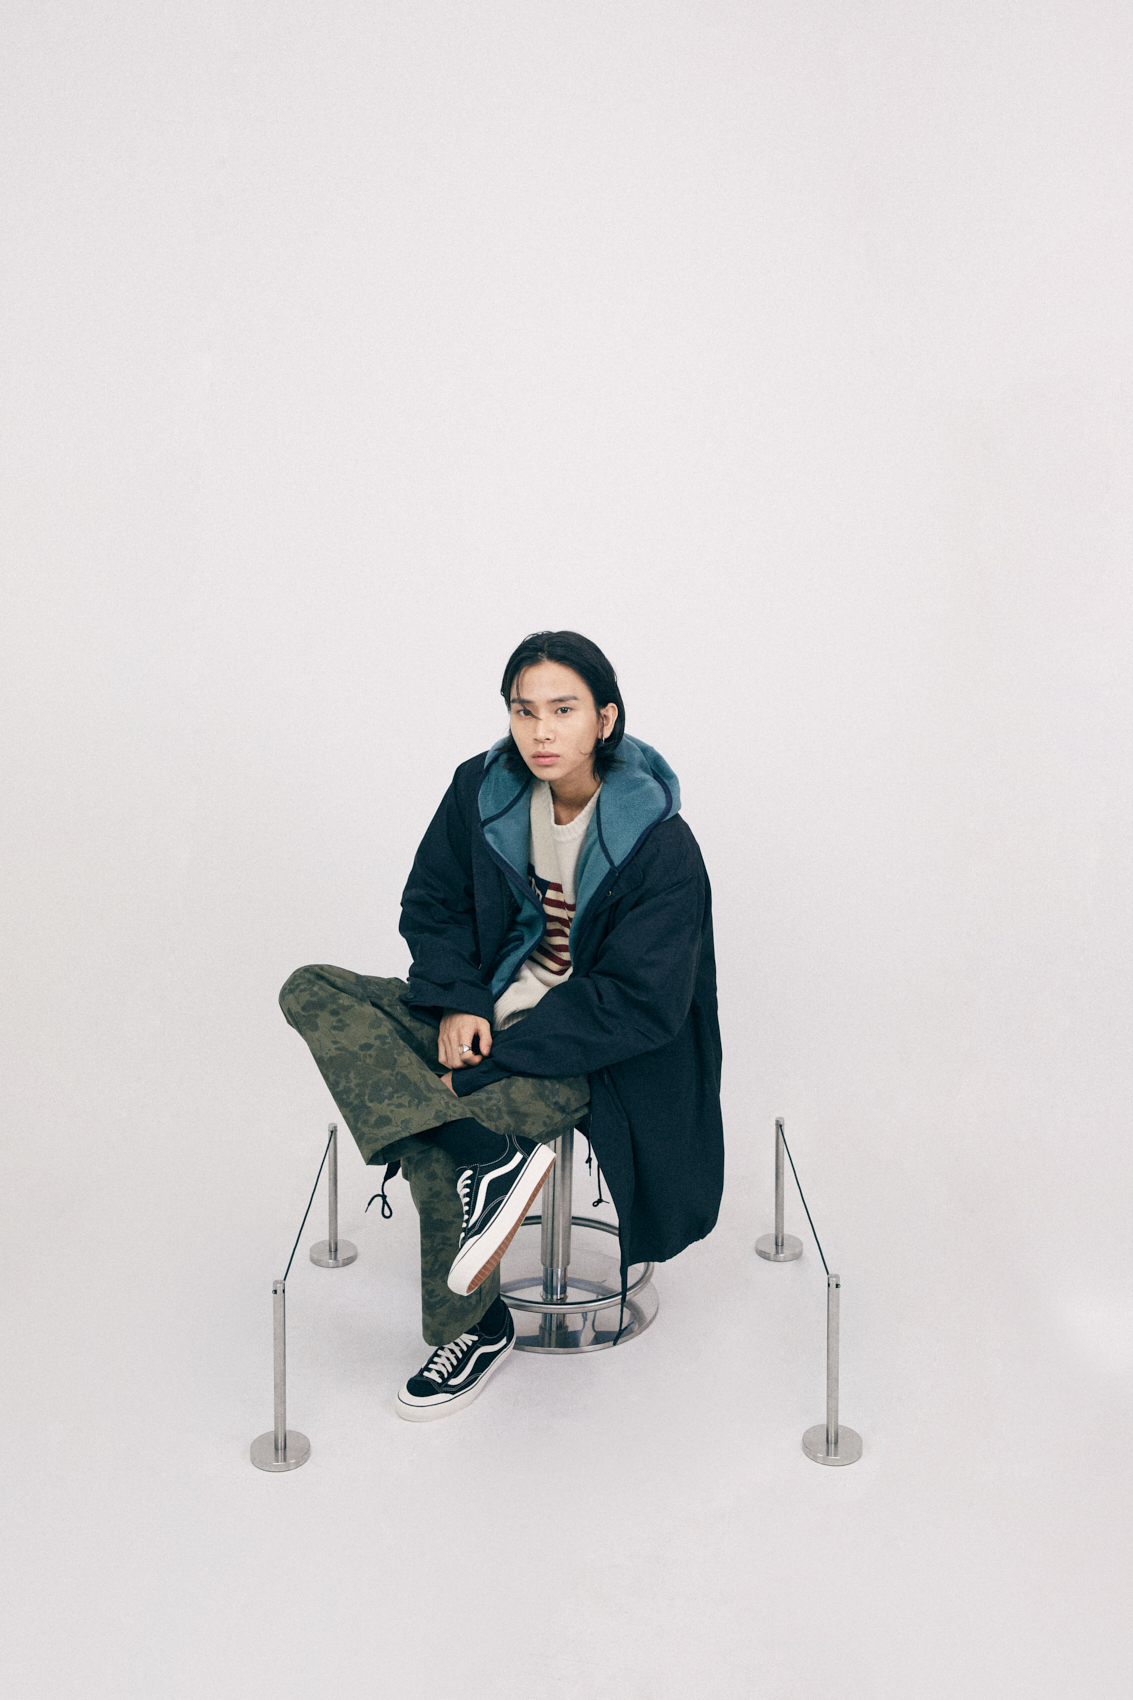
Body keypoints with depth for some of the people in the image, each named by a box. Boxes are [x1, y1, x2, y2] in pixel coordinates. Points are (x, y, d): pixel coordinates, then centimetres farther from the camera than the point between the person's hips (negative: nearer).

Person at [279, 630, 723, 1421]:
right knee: (311, 992, -16)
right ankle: (494, 1160, -26)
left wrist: (488, 1060, -24)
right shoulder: (483, 791, -5)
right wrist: (459, 1003, -14)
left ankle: (473, 1329, -4)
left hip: (594, 1056, -6)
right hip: (487, 1011, 7)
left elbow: (637, 1002, -20)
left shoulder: (661, 846, -19)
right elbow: (432, 905, 6)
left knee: (424, 1138, -30)